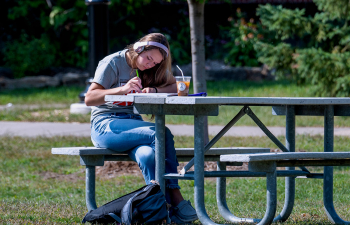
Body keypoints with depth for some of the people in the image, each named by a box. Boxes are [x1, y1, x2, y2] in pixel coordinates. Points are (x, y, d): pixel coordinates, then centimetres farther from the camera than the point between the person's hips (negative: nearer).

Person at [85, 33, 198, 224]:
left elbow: (176, 87, 8)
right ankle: (176, 200, -33)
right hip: (105, 126, -6)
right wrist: (122, 89, -29)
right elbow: (89, 98, -14)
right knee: (161, 133, -31)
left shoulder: (152, 68, 12)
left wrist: (155, 90, -14)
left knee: (148, 155, -33)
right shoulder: (112, 63, -6)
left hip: (133, 123, 6)